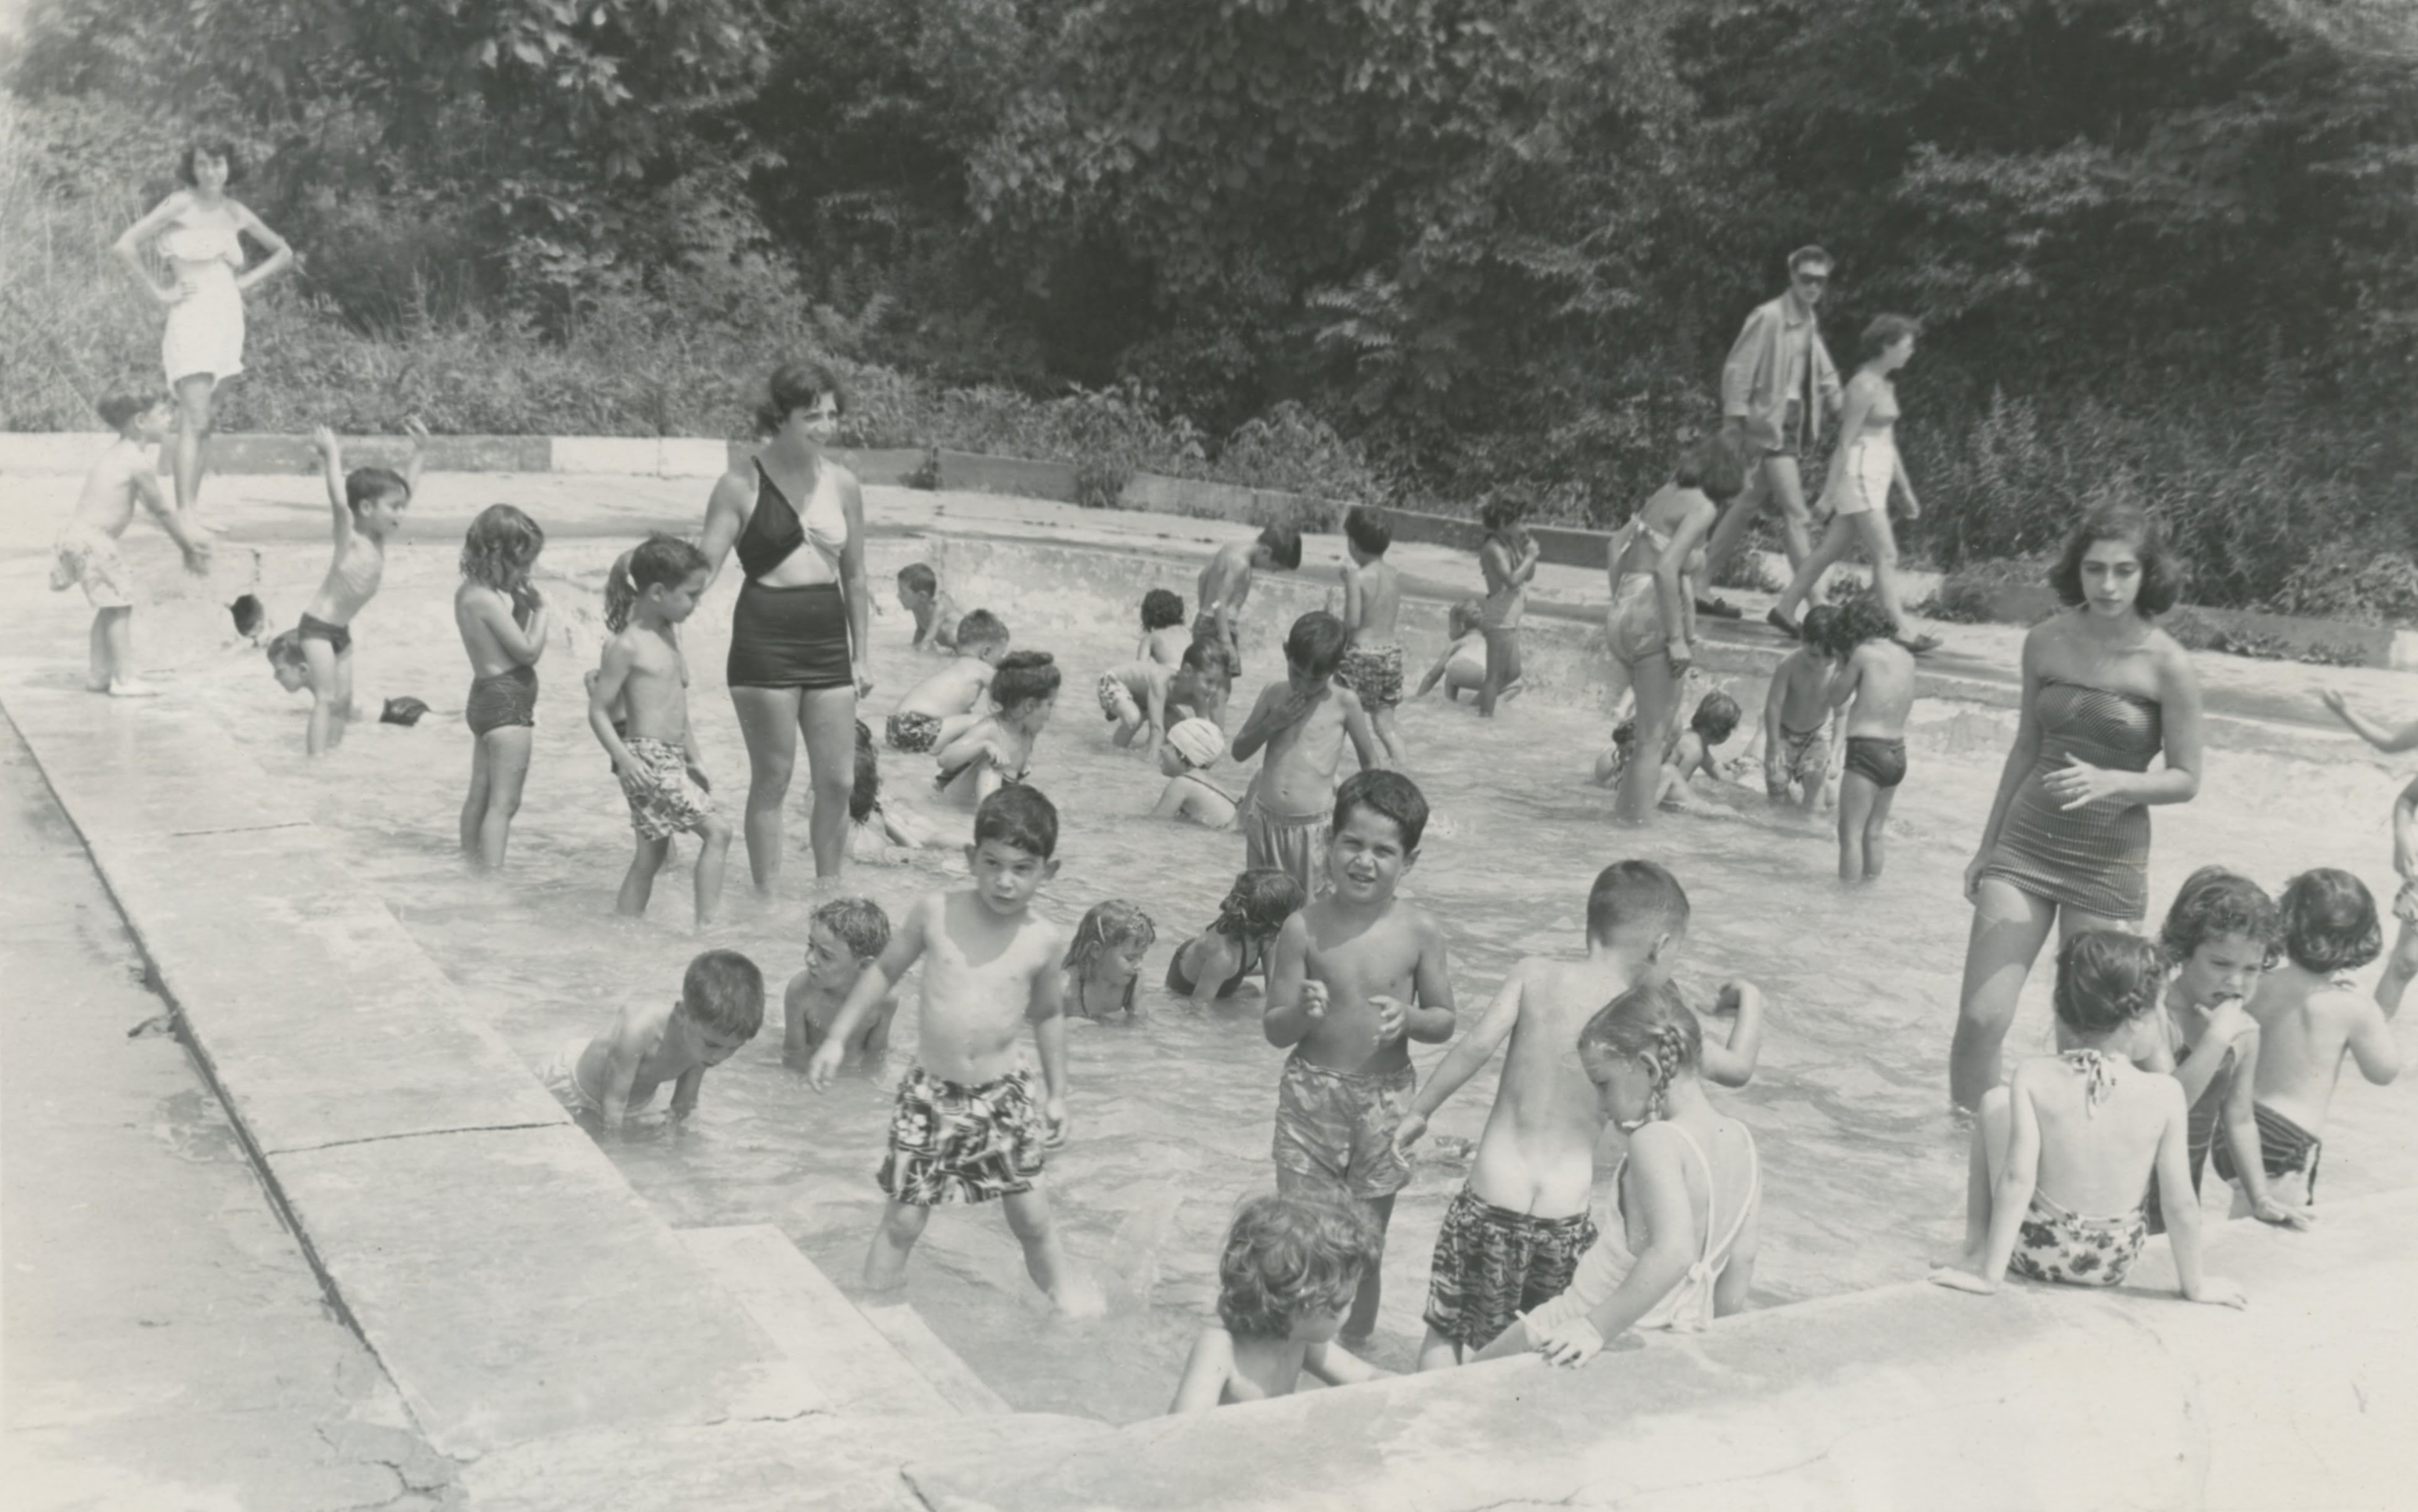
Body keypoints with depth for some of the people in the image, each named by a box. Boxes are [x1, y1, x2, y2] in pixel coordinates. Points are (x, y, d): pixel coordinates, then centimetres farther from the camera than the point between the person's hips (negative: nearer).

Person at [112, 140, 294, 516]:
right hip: (191, 318, -6)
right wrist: (158, 292, -10)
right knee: (195, 421, -15)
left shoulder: (236, 213, 11)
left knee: (203, 423, 8)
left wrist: (249, 280, 10)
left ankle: (190, 512, 12)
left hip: (228, 318, 6)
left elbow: (284, 254, 24)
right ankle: (185, 514, -18)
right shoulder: (180, 205, -5)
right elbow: (125, 246, -11)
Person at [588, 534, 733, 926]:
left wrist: (694, 762, 22)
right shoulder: (628, 646, -13)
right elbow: (597, 711, -12)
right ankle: (707, 922, -11)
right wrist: (623, 758, -24)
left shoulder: (670, 635, 15)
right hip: (647, 759, -9)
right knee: (717, 830, -12)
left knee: (651, 855, 13)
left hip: (672, 759, 9)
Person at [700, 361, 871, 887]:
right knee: (772, 780, 3)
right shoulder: (743, 485, -5)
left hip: (828, 642, 4)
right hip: (765, 641, -4)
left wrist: (861, 654, 14)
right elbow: (704, 564, -6)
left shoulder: (843, 484, 7)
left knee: (837, 782, 6)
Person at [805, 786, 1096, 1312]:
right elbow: (884, 971, 3)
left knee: (1030, 1212, 10)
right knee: (903, 1216, 1)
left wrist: (1057, 1093, 12)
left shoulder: (1045, 940, -8)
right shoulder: (936, 912, -11)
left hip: (1003, 1095, 1)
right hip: (930, 1091, -1)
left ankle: (1056, 1279, 38)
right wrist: (837, 1038, 1)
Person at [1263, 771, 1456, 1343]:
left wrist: (1407, 1018, -18)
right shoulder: (1305, 927, -9)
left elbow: (1444, 1021, 3)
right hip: (1312, 1095, -1)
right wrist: (1303, 1011, -25)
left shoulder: (1420, 931, -6)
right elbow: (1273, 1030, -3)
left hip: (1385, 1099, 1)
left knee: (1366, 1249, 11)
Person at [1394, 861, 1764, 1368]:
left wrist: (1418, 1110, -1)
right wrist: (1749, 999, 23)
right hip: (1564, 1219, 0)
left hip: (1490, 1204, 0)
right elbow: (1738, 1068, 6)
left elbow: (1478, 1045, -12)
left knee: (1447, 1333, 15)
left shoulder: (1535, 974, -2)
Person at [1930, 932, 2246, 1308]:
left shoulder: (2032, 1076, -17)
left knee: (1996, 1102, 17)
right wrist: (2195, 1285, 3)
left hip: (2035, 1251, -1)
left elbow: (2018, 1178, -21)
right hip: (2113, 1261, 1)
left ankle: (1978, 1247, 23)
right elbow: (2182, 1205, -12)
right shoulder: (2164, 1094, -15)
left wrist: (1990, 1274, -16)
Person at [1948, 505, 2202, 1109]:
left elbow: (2186, 779, -3)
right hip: (2026, 842, 3)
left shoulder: (2167, 666, -9)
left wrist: (2109, 781, -22)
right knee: (1979, 1019, -7)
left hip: (2110, 862, -2)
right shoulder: (2046, 641, 1)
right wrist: (1986, 846, 17)